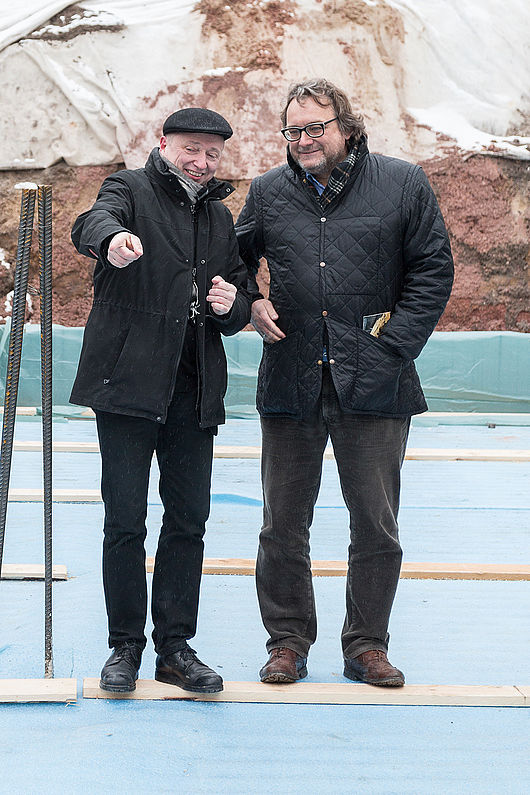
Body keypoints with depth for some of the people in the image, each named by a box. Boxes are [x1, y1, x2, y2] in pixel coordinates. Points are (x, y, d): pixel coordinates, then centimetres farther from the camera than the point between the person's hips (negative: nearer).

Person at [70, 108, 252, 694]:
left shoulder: (220, 217, 19)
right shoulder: (130, 190, 3)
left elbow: (239, 310, 24)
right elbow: (92, 222, -22)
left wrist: (231, 305, -2)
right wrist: (112, 239, -46)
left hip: (195, 391, 5)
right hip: (128, 381, -5)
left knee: (189, 520, 5)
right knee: (124, 520, -1)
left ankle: (175, 647, 15)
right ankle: (124, 646, 11)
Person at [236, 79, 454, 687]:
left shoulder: (403, 185, 2)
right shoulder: (268, 192, 9)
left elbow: (433, 271, 1)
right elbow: (234, 260, 24)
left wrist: (392, 346, -6)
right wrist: (250, 303, 4)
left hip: (373, 384, -2)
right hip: (291, 381, 2)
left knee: (376, 524, 4)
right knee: (283, 524, 6)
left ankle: (366, 646, 19)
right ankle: (288, 644, 20)